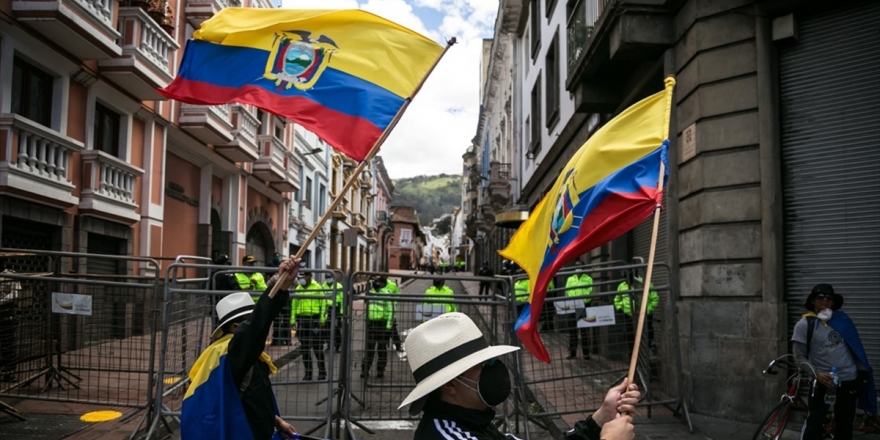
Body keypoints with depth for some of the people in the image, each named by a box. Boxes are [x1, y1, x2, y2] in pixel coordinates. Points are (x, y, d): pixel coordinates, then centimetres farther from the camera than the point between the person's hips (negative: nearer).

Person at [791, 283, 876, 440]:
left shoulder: (842, 319, 4)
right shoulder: (804, 324, -7)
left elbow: (855, 348, 10)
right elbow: (800, 357, -9)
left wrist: (863, 372, 3)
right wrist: (817, 374, -22)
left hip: (849, 380, 4)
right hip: (822, 381, -4)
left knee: (844, 425, 14)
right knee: (814, 423, -6)